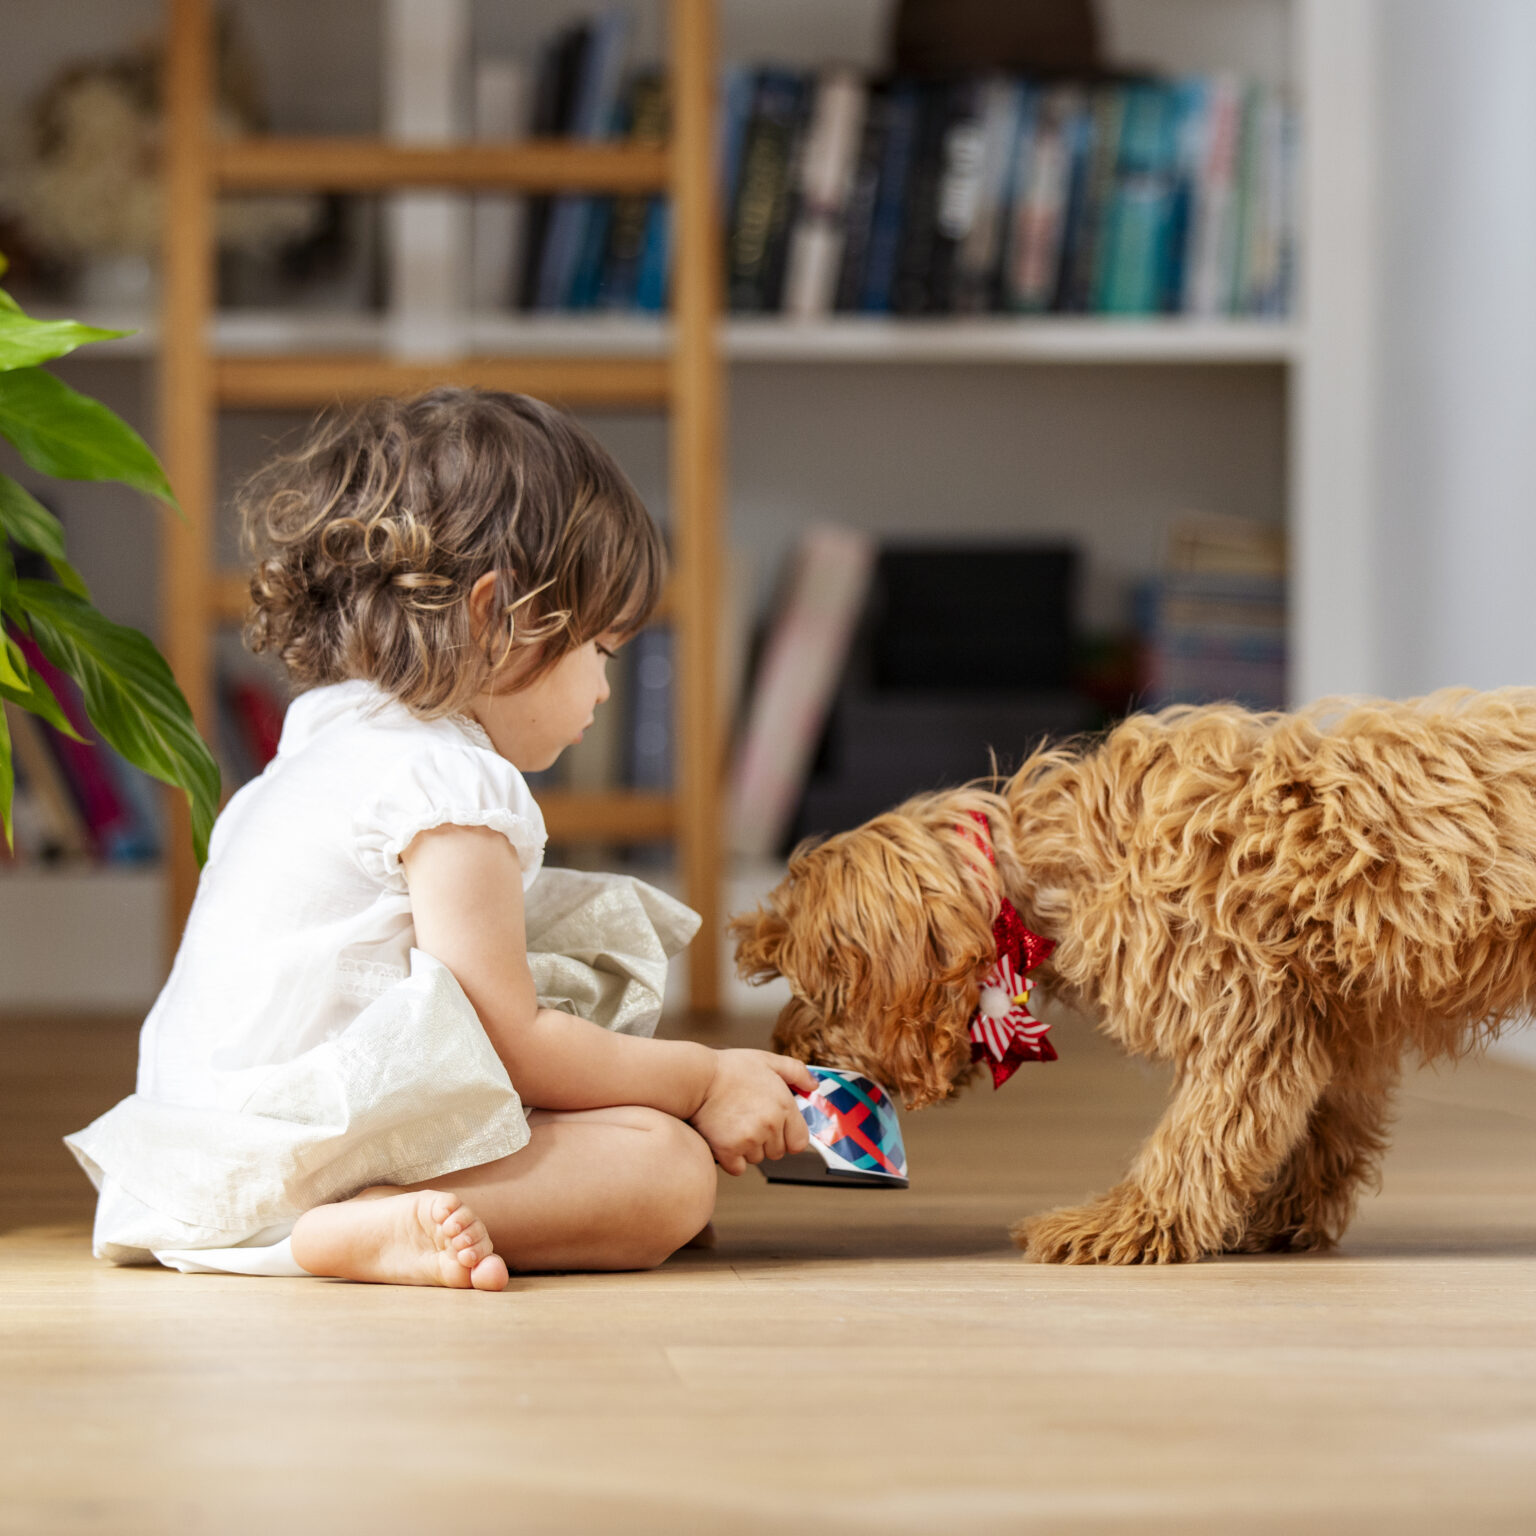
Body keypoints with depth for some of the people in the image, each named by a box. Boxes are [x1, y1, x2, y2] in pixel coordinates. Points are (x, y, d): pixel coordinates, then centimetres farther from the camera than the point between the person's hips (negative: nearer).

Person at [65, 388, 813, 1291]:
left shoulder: (327, 741, 21)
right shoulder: (454, 786, -11)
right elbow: (511, 1044, -11)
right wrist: (706, 1081, -1)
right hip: (309, 1150, -10)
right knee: (675, 1174, -17)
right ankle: (364, 1232, -30)